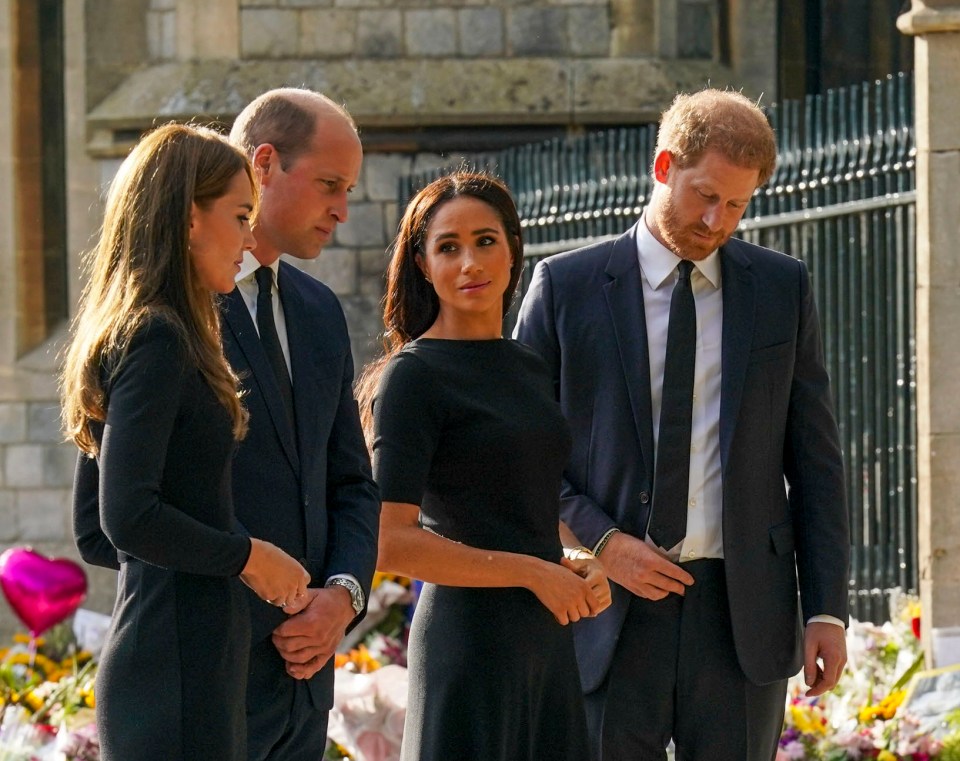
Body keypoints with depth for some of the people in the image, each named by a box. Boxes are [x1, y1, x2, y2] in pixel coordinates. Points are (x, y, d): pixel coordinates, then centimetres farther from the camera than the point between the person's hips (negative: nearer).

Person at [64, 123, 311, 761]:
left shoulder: (126, 336, 17)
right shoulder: (155, 340, -12)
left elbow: (94, 535, 19)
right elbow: (128, 516, -23)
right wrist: (247, 557, -8)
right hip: (178, 672, -10)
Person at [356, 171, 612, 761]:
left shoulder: (528, 369, 14)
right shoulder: (414, 376, -8)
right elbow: (391, 542, -15)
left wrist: (578, 558, 4)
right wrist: (532, 572, -13)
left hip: (549, 636, 7)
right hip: (470, 638, -7)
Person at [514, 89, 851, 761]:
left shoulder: (782, 289, 8)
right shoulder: (566, 288, 3)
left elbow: (814, 459, 9)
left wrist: (827, 608, 2)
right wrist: (601, 541, -10)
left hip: (743, 614, 1)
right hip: (613, 614, -1)